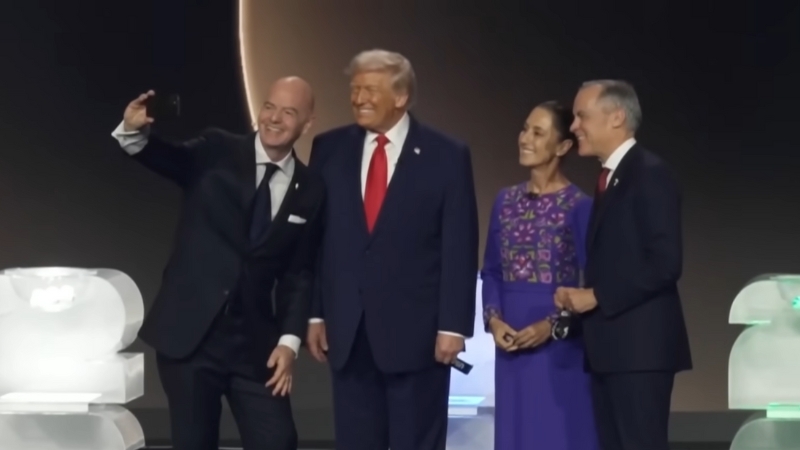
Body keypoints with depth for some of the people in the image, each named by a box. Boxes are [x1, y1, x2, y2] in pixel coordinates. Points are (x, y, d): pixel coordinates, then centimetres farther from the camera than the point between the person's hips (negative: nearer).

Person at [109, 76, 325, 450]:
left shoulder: (310, 191, 5)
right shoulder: (216, 152, -1)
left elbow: (299, 273, 7)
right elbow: (165, 158, -17)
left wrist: (289, 339, -2)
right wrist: (134, 131, -39)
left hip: (254, 342, 2)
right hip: (188, 334, -2)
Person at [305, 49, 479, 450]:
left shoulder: (446, 156, -3)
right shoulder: (330, 149, 6)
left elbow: (460, 249, -5)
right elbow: (313, 237, 8)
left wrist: (453, 325, -10)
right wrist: (315, 312, 4)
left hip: (417, 329, -3)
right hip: (348, 330, 3)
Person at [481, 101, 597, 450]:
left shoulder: (579, 206, -7)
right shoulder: (505, 201, 10)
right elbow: (491, 272, 12)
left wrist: (551, 325, -17)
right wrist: (493, 319, -4)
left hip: (560, 343, -5)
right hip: (511, 340, 5)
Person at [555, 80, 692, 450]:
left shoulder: (650, 173, -10)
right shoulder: (610, 177, 19)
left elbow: (665, 262, -18)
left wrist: (595, 296, -15)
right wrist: (580, 296, 1)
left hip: (640, 344, -9)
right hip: (609, 345, 9)